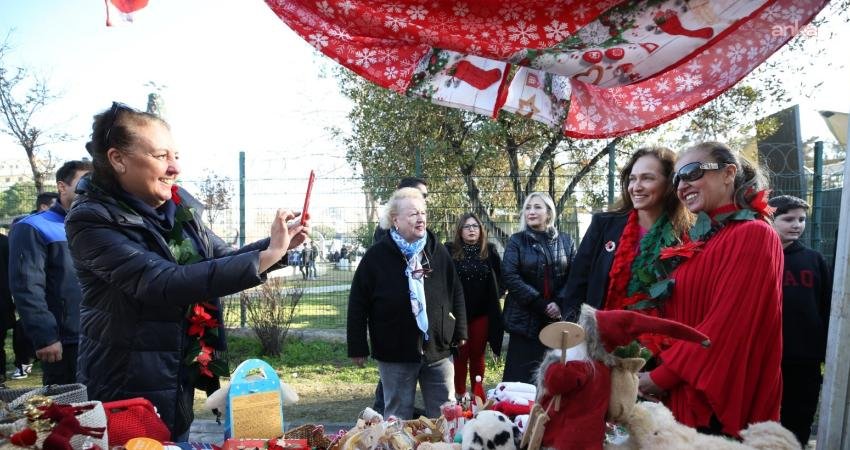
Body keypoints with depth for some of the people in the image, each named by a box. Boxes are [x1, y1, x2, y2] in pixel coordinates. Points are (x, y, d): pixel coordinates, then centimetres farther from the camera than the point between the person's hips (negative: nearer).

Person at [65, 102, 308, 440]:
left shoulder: (179, 205, -1)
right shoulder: (91, 221, -19)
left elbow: (222, 259, 11)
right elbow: (165, 283, -31)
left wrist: (278, 245, -7)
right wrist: (265, 257, -33)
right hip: (126, 389, -6)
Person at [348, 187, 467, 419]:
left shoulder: (438, 252, 3)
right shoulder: (376, 256, -7)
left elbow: (456, 293, 10)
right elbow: (358, 303, -5)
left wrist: (460, 331, 9)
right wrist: (358, 347, -5)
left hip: (438, 350, 3)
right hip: (395, 354, -3)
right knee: (398, 417, 11)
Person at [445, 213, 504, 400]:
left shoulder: (490, 251, 3)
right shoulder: (449, 251, -6)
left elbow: (501, 276, 14)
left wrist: (496, 294, 5)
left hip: (482, 313, 2)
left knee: (478, 355, 11)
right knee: (460, 355, 4)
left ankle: (478, 396, 21)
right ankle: (460, 396, 15)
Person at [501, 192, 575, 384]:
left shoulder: (565, 241, 9)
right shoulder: (516, 241, 3)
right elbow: (510, 276, -8)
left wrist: (560, 303, -13)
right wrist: (540, 304, -14)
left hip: (559, 319, 2)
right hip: (525, 319, -2)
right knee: (522, 376, -1)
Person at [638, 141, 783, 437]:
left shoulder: (752, 235, -14)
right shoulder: (702, 239, 11)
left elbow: (726, 325, -21)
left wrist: (662, 377, -15)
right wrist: (663, 370, 0)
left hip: (718, 404, -7)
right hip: (684, 395, 7)